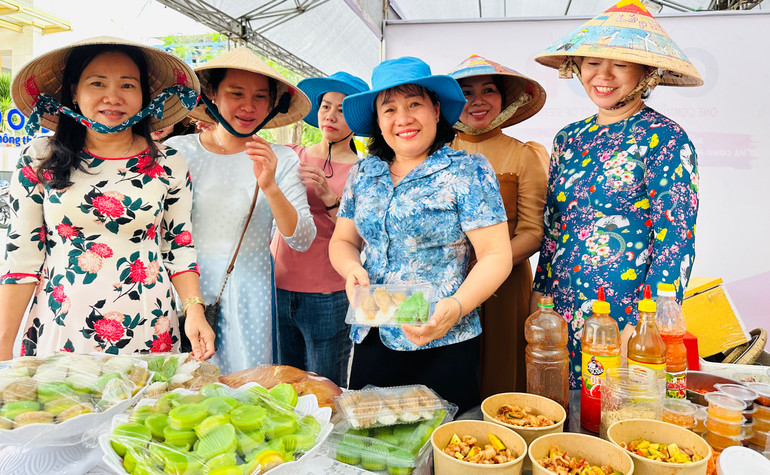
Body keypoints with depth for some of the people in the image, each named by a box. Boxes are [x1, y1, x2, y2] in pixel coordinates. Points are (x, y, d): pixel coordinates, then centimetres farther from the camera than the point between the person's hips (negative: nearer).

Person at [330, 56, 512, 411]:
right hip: (371, 339, 5)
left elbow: (495, 255, -10)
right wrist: (352, 269, -9)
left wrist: (457, 307, -25)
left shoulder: (469, 171, -7)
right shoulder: (363, 174, 7)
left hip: (443, 345, -4)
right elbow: (342, 240, 14)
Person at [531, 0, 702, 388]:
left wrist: (643, 326, -16)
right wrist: (539, 304, 8)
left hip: (625, 318, -5)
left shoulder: (665, 138, -8)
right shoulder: (569, 139, 9)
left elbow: (676, 242, -11)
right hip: (562, 315, 5)